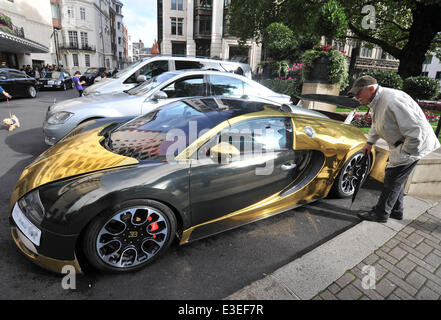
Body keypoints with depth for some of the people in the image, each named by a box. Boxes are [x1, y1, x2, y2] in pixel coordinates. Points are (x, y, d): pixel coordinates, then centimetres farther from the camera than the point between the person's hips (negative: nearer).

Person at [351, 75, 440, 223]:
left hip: (415, 144, -10)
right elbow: (376, 124, 22)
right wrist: (370, 142, 22)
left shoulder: (392, 101, -31)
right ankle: (396, 211, 33)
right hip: (400, 144, 10)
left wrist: (403, 154, -22)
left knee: (393, 179, -3)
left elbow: (415, 132, -30)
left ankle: (381, 213, 11)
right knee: (396, 178, 17)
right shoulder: (377, 100, 2)